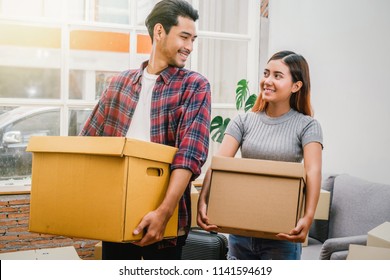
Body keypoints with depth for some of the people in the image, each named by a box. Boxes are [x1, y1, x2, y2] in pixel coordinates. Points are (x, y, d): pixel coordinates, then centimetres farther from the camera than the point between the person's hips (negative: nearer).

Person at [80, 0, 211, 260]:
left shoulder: (195, 86, -3)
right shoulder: (120, 82, 8)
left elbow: (190, 152, -16)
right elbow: (88, 140, 13)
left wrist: (164, 211, -26)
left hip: (163, 218, -3)